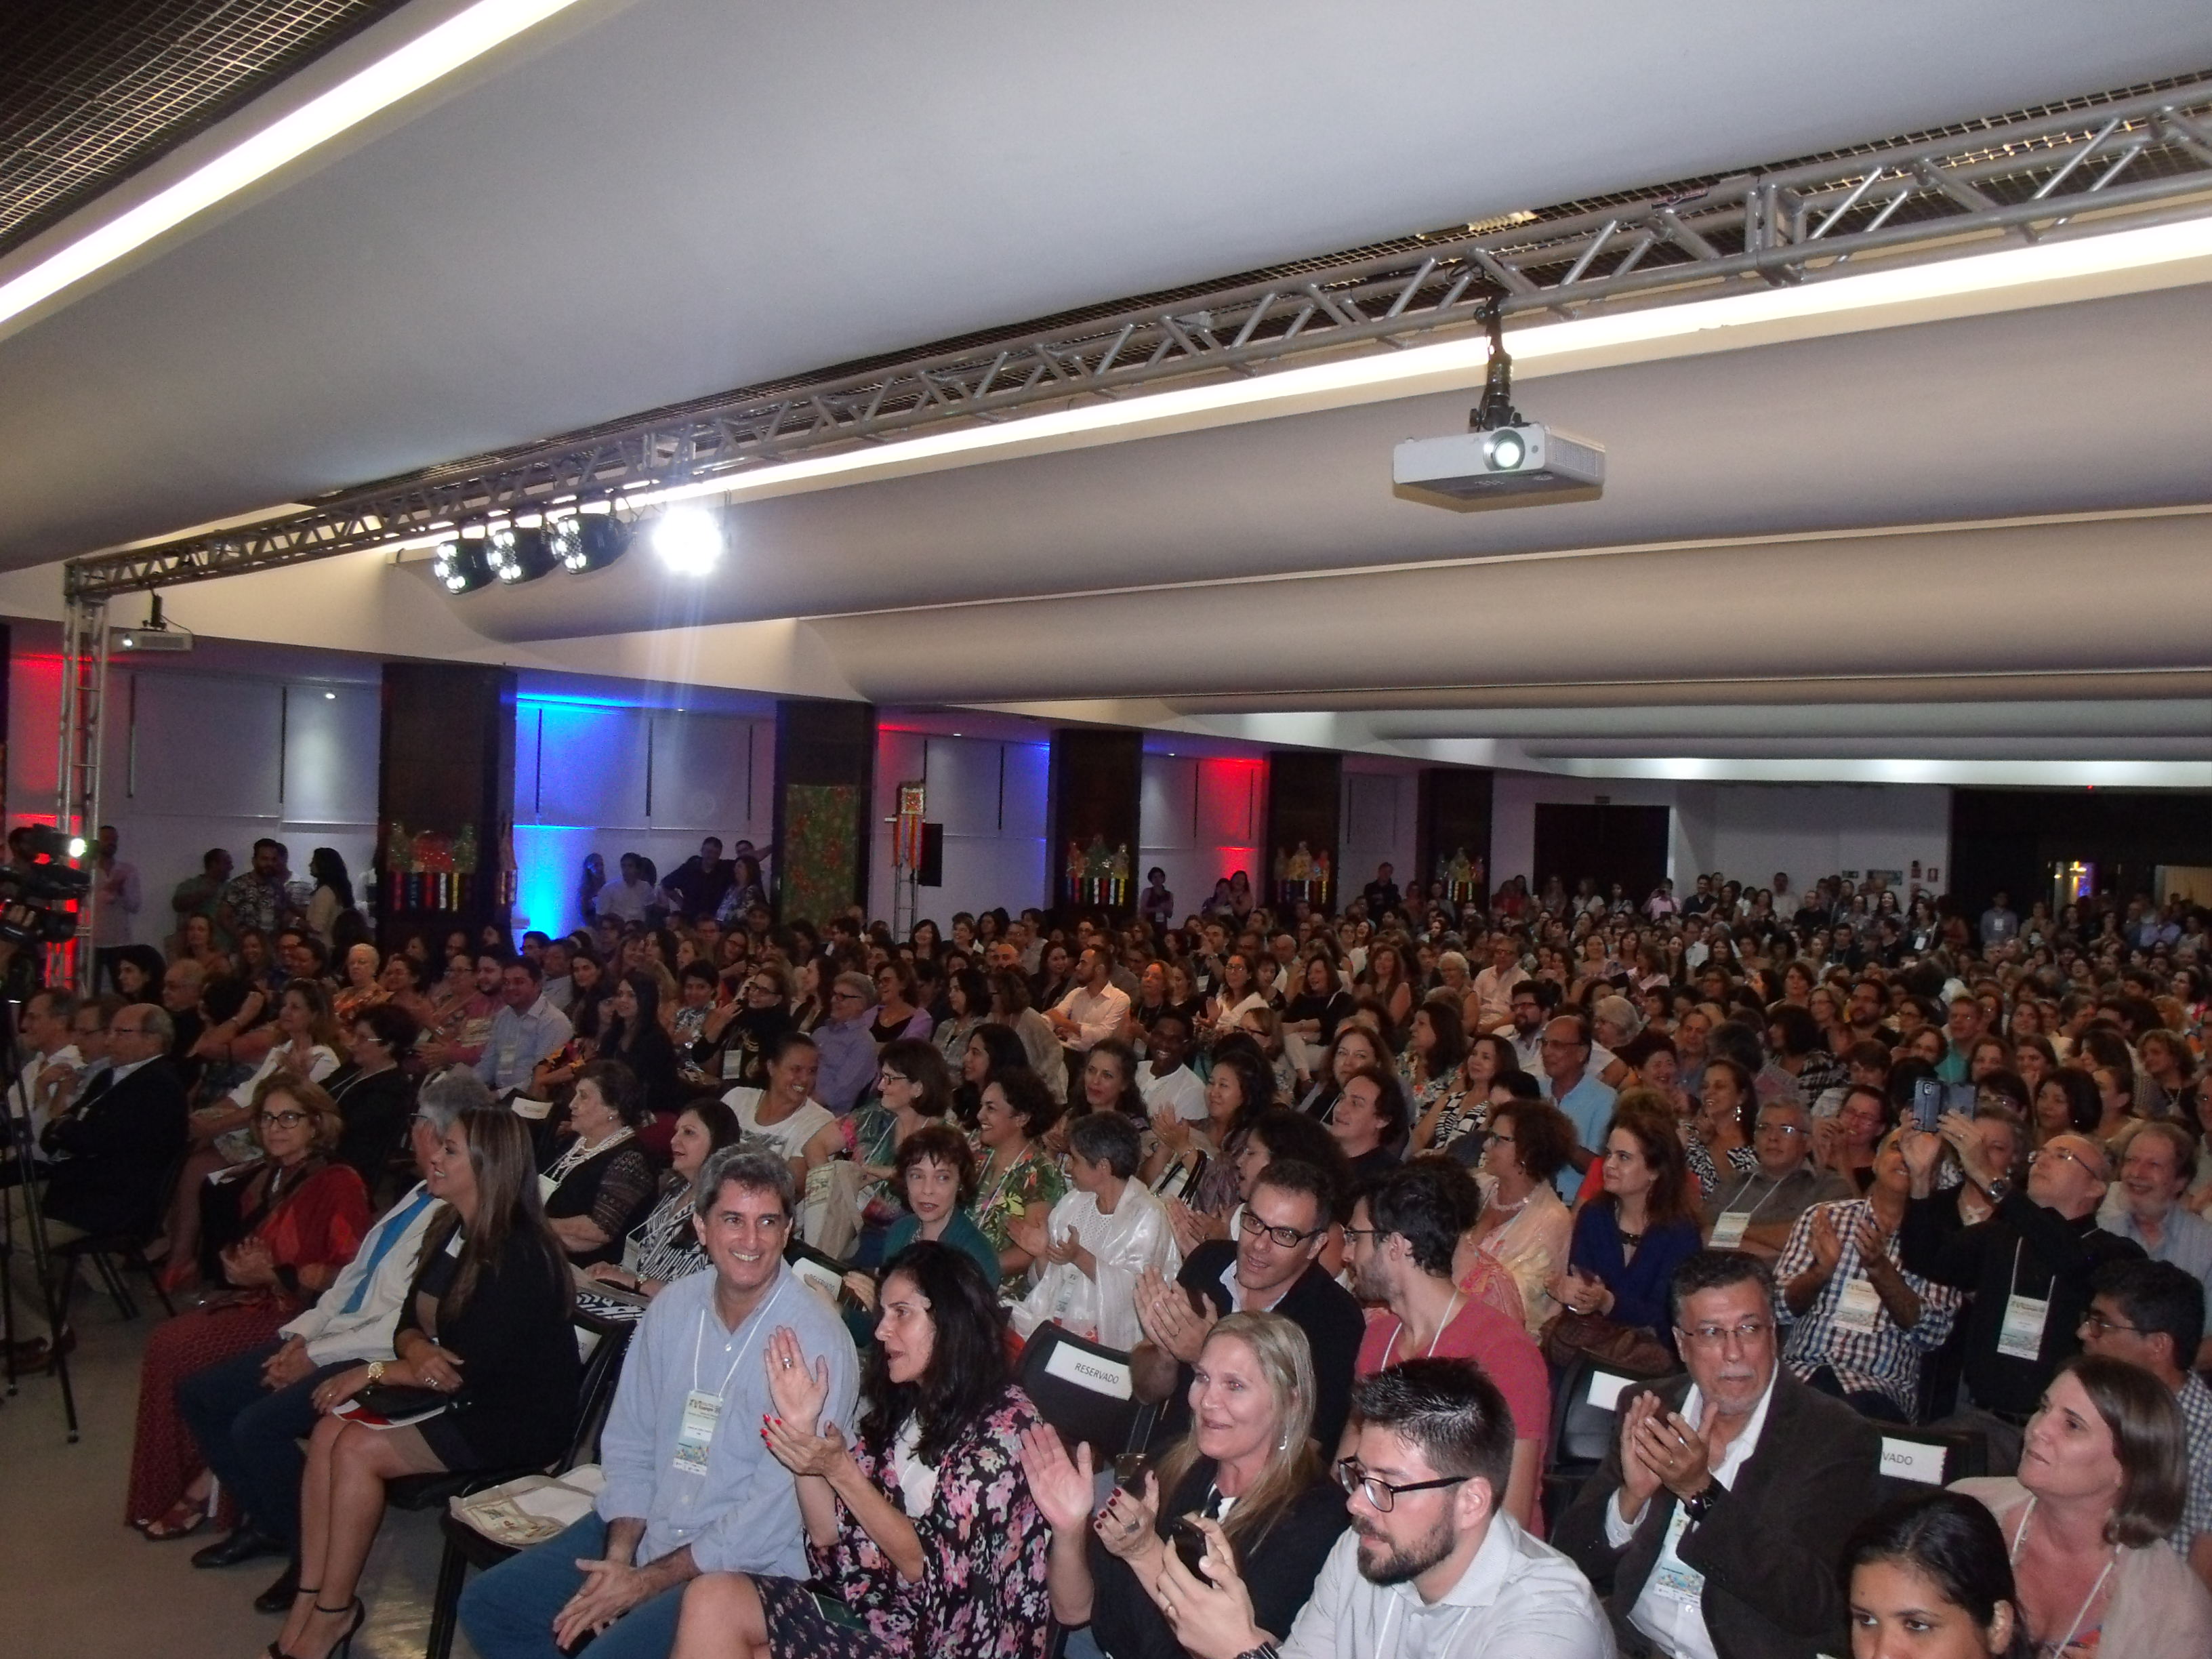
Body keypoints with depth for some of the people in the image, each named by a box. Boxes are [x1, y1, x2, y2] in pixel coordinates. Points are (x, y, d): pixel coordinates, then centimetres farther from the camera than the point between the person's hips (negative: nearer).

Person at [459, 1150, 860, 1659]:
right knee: (487, 1605, 7)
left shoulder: (817, 1341, -20)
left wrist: (646, 1581, -14)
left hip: (746, 1567, -7)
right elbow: (630, 1444, 7)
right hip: (646, 1528, 7)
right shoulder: (674, 1306, 1)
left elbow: (775, 1509, -19)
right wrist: (619, 1557, -8)